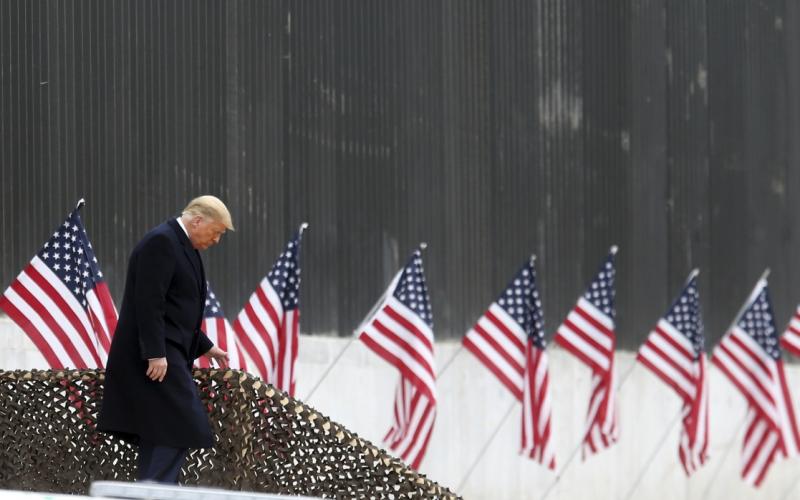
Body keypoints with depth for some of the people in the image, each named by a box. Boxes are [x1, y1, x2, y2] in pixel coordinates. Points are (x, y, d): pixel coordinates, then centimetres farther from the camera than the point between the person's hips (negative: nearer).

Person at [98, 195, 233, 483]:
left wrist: (206, 347, 25)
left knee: (163, 437, 8)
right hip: (155, 358, -11)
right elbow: (148, 302, -21)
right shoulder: (161, 242, -13)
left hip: (165, 355, 11)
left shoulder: (182, 246, 19)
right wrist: (156, 354, -25)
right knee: (178, 429, -15)